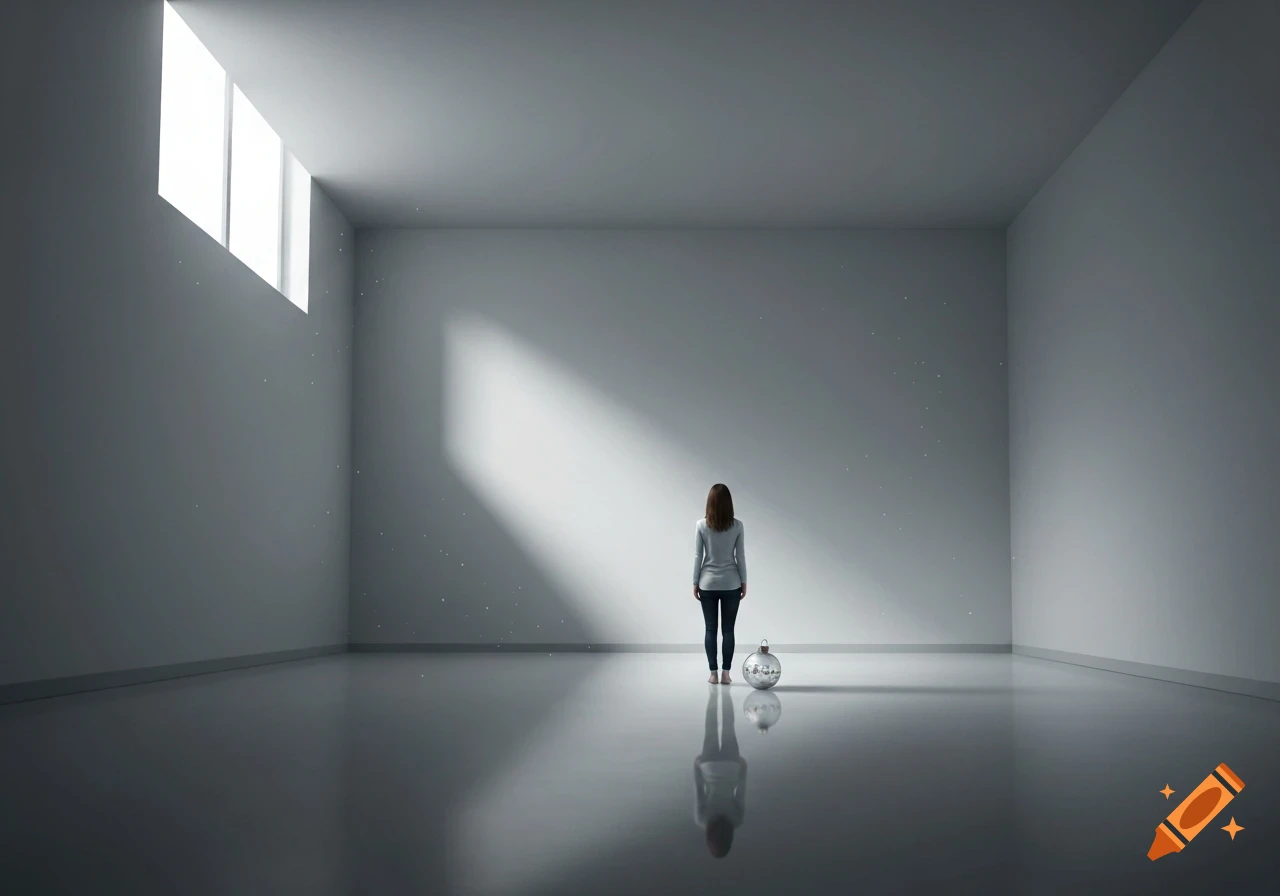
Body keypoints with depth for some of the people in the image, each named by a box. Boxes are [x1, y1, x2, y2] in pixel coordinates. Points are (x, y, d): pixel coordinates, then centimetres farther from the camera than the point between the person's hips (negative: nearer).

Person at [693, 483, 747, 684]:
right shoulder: (737, 525, -6)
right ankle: (725, 673, 5)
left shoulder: (701, 525, -7)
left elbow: (698, 556, -4)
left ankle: (713, 673, 6)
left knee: (710, 629, 6)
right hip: (731, 584, 0)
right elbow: (740, 556, -2)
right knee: (728, 629, 6)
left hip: (708, 584, 0)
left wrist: (695, 583, 4)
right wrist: (744, 582, 7)